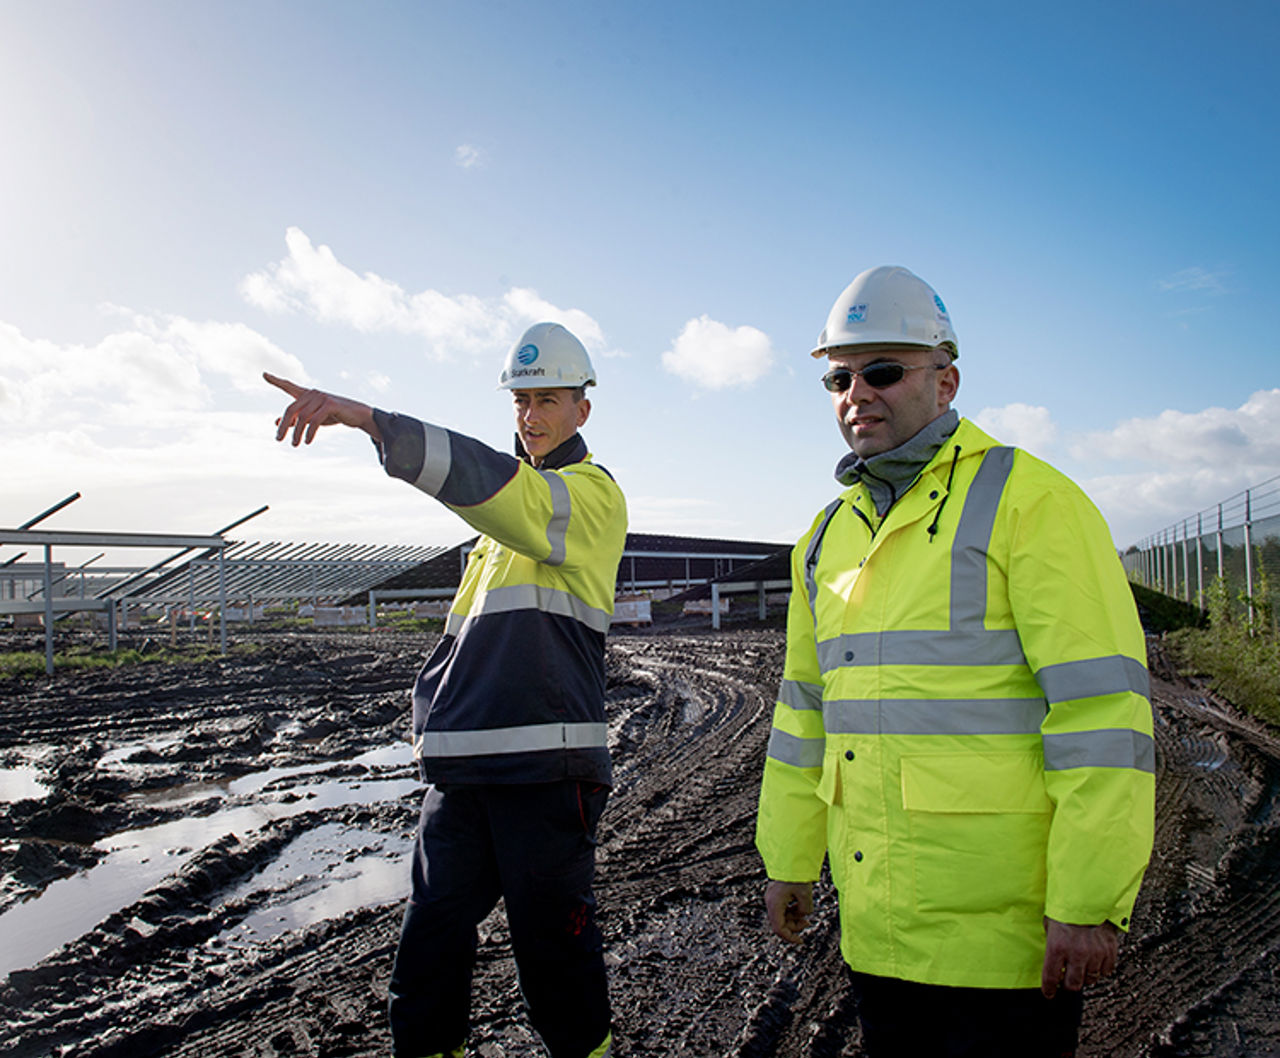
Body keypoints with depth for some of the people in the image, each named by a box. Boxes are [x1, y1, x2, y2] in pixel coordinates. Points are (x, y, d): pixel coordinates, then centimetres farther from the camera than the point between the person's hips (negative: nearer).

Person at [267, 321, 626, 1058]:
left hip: (547, 762, -7)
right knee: (432, 938, 8)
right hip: (463, 763, 7)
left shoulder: (594, 493, -3)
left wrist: (367, 417, -30)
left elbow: (484, 480, -23)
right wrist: (430, 720, 18)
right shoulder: (511, 512, 23)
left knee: (553, 937, 4)